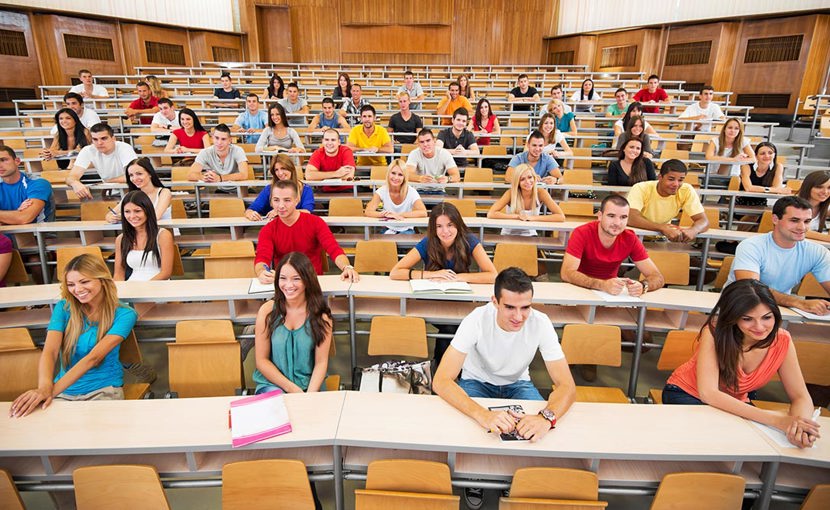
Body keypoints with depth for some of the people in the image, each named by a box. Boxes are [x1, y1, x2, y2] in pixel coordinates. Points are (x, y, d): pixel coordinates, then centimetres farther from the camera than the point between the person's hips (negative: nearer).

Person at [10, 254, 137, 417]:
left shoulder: (124, 314, -8)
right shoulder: (64, 308, 2)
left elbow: (93, 357, -18)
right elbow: (49, 351, -12)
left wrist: (52, 390, -30)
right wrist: (45, 387, -32)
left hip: (104, 389, -2)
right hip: (64, 390, 3)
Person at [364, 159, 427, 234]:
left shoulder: (411, 192, -13)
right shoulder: (382, 191, -8)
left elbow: (423, 213, -26)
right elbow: (368, 212, -16)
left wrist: (398, 214, -31)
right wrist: (385, 214, -34)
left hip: (406, 230, -1)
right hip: (389, 230, 1)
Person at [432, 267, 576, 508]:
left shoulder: (540, 323, -26)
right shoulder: (476, 320, -32)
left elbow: (567, 385, -26)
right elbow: (441, 381, -37)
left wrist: (546, 417, -49)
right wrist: (482, 414, -54)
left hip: (517, 384, 2)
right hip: (476, 382, -1)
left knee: (537, 430, -24)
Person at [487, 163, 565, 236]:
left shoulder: (540, 192, -13)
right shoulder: (511, 193, -17)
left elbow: (561, 217, -19)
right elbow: (490, 214, -25)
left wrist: (532, 218, -25)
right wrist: (517, 216, -25)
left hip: (529, 235, 2)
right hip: (509, 235, -2)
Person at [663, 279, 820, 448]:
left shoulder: (782, 340, -16)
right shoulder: (715, 332, -27)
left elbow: (801, 398, -12)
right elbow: (708, 393, -33)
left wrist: (799, 423, -36)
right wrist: (776, 419, -41)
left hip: (734, 404, 4)